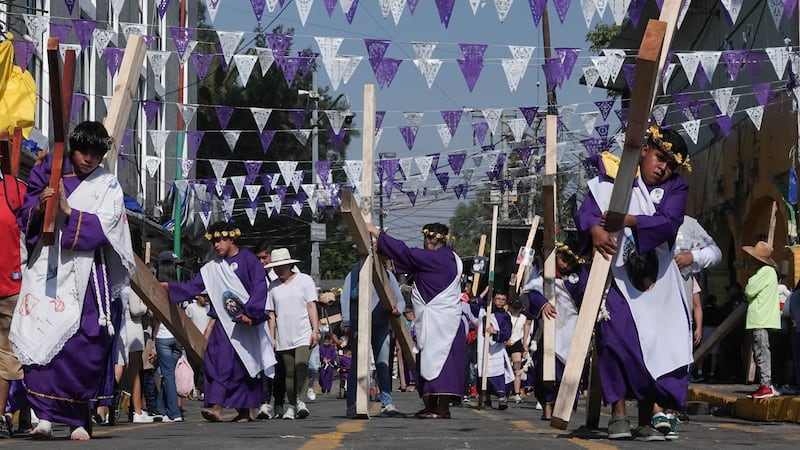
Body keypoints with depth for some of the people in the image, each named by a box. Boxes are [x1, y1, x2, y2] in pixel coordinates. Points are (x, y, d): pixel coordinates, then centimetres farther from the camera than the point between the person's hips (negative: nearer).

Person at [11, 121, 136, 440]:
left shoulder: (107, 184, 9)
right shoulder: (47, 172, 13)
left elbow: (105, 225, -3)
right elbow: (24, 218, 13)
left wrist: (69, 211, -13)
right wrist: (39, 206, -8)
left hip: (84, 273, -1)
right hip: (46, 268, 1)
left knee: (81, 345, -6)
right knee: (40, 337, -14)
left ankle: (77, 419, 2)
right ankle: (45, 415, -17)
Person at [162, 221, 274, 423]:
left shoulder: (248, 260, -1)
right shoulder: (213, 268, 14)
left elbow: (260, 287, -9)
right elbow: (193, 286, 11)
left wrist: (249, 312, -17)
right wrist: (170, 287, -1)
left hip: (247, 322, -4)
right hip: (225, 322, 4)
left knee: (247, 366, -2)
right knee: (218, 361, -14)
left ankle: (245, 410, 4)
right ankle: (216, 407, -21)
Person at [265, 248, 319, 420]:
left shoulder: (304, 280, 4)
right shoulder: (273, 286, 11)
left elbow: (312, 307, 0)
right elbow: (272, 314, 13)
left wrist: (315, 330, -7)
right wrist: (272, 337, 8)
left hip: (304, 335, -3)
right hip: (283, 339, 3)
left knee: (301, 367, -19)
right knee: (289, 372, 4)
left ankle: (301, 401, -24)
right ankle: (291, 405, 7)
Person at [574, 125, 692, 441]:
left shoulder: (675, 189, 8)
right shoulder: (611, 179, 5)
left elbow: (668, 222, -11)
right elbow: (585, 212, -6)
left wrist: (626, 221, -23)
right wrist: (595, 229, -29)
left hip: (656, 281, 2)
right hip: (616, 275, -2)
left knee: (659, 343, -4)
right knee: (616, 337, -15)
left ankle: (650, 415, 3)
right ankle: (618, 412, -9)